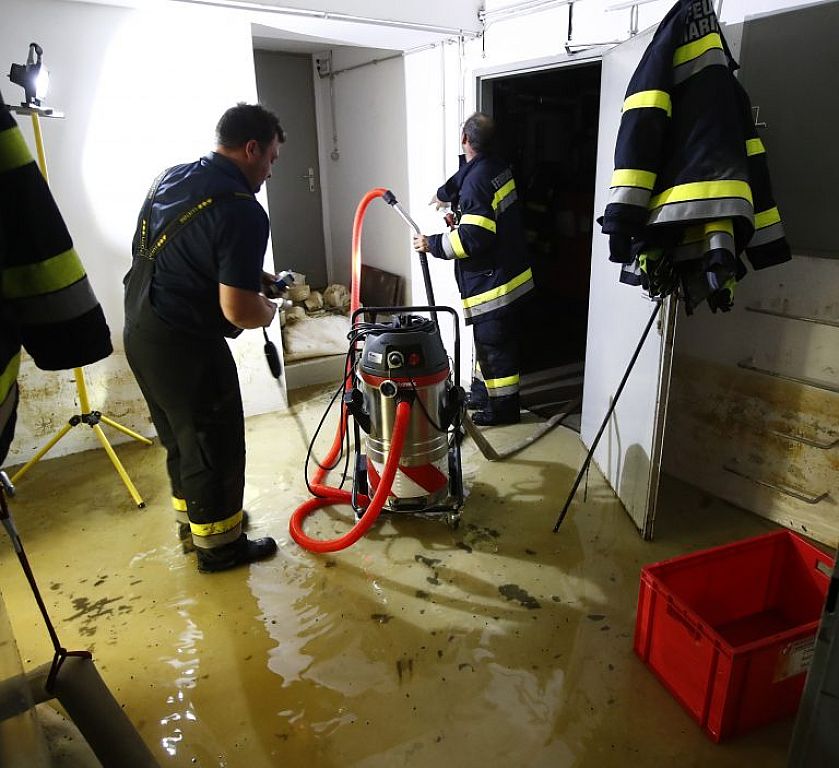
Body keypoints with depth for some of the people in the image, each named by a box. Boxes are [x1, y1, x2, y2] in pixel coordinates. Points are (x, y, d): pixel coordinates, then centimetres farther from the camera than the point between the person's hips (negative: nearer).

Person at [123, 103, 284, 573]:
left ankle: (193, 516, 43)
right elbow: (238, 311, -24)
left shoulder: (172, 177, 8)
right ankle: (218, 547, 26)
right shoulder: (241, 210, -20)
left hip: (140, 331, 9)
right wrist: (267, 310, -2)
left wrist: (250, 276, 17)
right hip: (185, 346, -9)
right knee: (216, 446, 9)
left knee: (182, 437, 24)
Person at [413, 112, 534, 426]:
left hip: (492, 280, -10)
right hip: (507, 272, 10)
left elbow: (472, 238, -29)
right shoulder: (496, 166, 8)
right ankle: (482, 391, 35)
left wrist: (432, 244, -17)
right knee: (486, 338, 21)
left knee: (494, 343, 1)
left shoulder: (478, 180, -23)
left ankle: (504, 406, 14)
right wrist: (443, 196, 45)